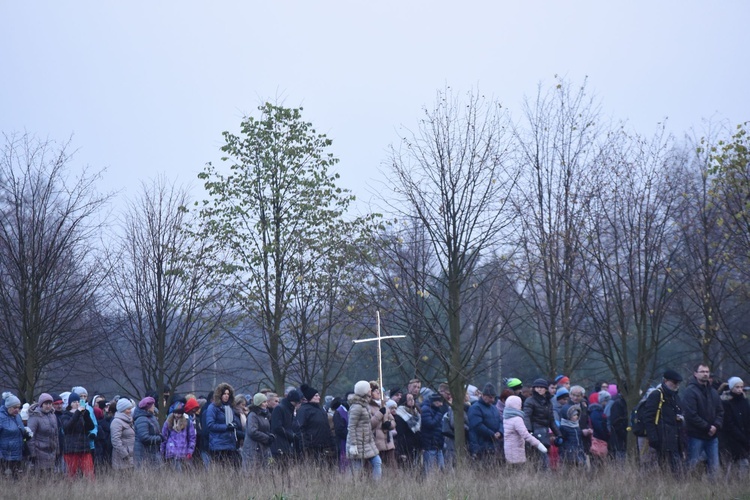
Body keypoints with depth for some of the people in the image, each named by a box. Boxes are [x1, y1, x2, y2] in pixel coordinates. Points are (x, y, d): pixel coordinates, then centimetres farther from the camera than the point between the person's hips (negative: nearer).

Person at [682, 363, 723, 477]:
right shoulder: (690, 391, -9)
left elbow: (720, 411, 14)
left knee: (714, 466, 8)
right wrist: (707, 427, -15)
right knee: (693, 465, -2)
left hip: (712, 435, 6)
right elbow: (691, 415, -16)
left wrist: (716, 426, -5)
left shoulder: (713, 392, 13)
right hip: (696, 436, -6)